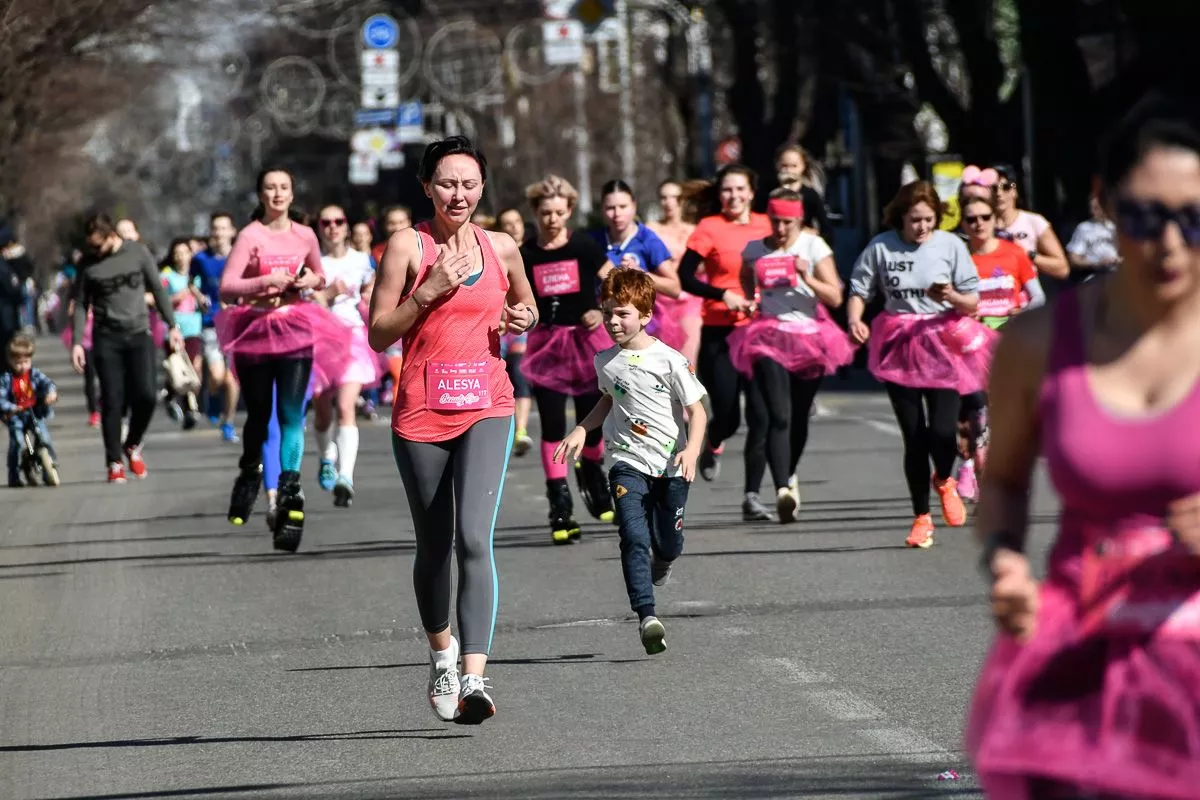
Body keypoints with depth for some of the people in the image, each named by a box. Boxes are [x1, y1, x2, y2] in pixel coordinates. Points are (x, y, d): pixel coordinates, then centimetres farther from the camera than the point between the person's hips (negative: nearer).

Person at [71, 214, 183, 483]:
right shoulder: (88, 264, 1)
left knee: (146, 396, -11)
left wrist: (172, 326, 7)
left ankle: (133, 445, 15)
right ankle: (114, 462, 4)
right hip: (107, 338, 0)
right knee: (112, 402, -4)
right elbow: (81, 305, 7)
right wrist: (76, 342, -1)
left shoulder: (138, 252, 1)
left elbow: (158, 290, 8)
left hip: (139, 334, 0)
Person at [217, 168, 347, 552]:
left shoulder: (304, 236, 6)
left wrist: (312, 281, 0)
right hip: (256, 332, -1)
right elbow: (226, 288, -12)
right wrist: (266, 281, -24)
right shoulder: (250, 236, -5)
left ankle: (289, 489, -18)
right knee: (258, 415, 8)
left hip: (296, 332, 1)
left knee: (292, 414, -12)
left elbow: (320, 278, 23)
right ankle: (249, 475, 34)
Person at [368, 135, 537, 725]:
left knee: (474, 538, -17)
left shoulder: (501, 249, 8)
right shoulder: (407, 246, -1)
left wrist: (522, 318, 4)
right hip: (421, 413, 0)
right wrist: (429, 291, -14)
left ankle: (474, 678, -25)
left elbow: (526, 307, 27)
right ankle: (441, 649, 40)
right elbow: (378, 334, -3)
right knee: (433, 547, 12)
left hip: (486, 410, 0)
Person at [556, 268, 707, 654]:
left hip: (670, 466, -2)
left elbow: (697, 410, -8)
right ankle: (647, 616, -23)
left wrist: (692, 451, -23)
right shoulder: (605, 361, 5)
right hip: (628, 464, 2)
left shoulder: (670, 360, -10)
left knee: (669, 544, 8)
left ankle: (660, 560, 47)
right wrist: (582, 430, 14)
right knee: (634, 538, -17)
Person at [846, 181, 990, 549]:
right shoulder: (881, 247, 1)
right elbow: (859, 290, 5)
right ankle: (921, 518, 15)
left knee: (942, 431, -13)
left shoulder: (950, 245, 0)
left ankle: (944, 481, 23)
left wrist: (952, 296, -19)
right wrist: (854, 321, -14)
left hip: (943, 344, -1)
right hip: (900, 347, 1)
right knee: (914, 436, 2)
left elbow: (972, 303, 3)